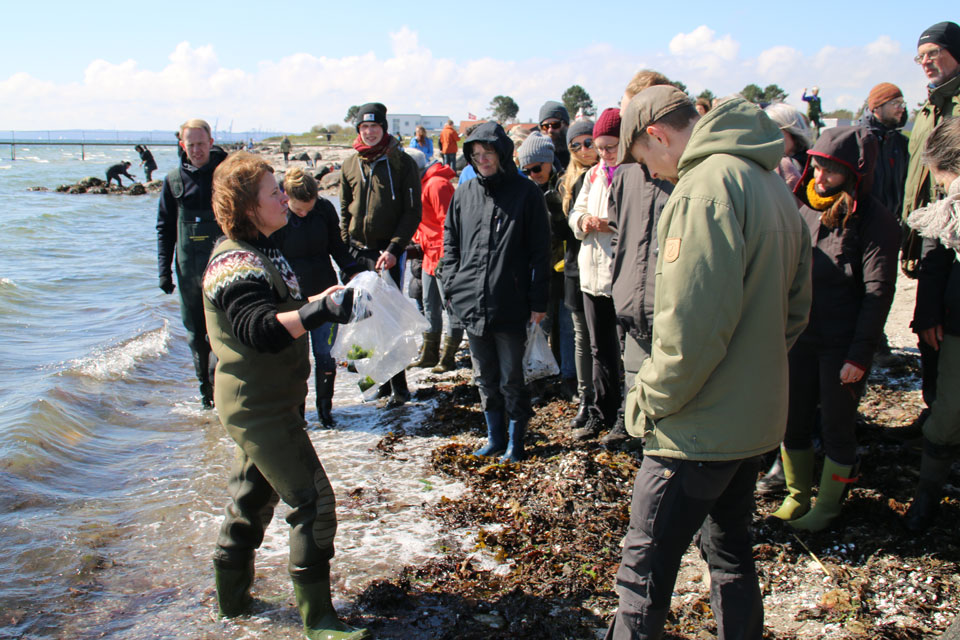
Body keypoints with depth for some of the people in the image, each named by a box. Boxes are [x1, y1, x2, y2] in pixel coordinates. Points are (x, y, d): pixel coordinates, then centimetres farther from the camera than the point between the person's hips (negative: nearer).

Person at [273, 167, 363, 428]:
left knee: (325, 356, 6)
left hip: (324, 293, 3)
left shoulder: (325, 209, -3)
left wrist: (354, 272, -2)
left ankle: (325, 409, 24)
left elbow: (337, 247, 10)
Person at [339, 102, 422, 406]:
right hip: (358, 250, 5)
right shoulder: (350, 165, 10)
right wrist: (347, 247, 4)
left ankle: (398, 386, 0)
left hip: (389, 250, -5)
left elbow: (412, 211, -6)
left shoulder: (401, 162, -3)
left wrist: (394, 248, -14)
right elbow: (345, 210, 16)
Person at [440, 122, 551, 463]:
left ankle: (515, 441, 20)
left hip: (510, 306, -4)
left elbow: (540, 251, -3)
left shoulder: (526, 192, -2)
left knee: (511, 378, 4)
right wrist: (452, 287, 6)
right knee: (485, 377, 15)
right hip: (470, 304, 4)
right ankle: (495, 437, 29)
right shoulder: (463, 194, 9)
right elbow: (451, 245, 16)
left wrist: (538, 300, -6)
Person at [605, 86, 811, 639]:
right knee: (731, 552, 23)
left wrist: (650, 402, -13)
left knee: (646, 572, 2)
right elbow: (796, 307, 15)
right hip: (759, 416, 9)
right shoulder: (772, 183, 10)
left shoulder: (707, 184, -20)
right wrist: (753, 369, 15)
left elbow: (691, 324, -26)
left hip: (700, 427, -9)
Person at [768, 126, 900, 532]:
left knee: (836, 427, 8)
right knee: (793, 421, 12)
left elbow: (877, 293, -12)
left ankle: (827, 506, 25)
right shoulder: (807, 211, 6)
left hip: (841, 346, -5)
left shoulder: (874, 221, -11)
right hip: (799, 338, 5)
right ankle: (797, 496, 30)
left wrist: (860, 355, -15)